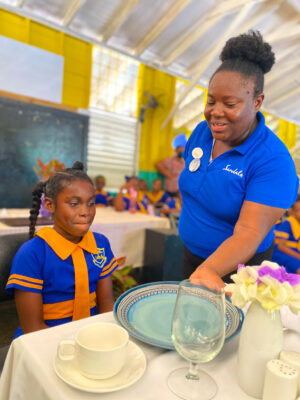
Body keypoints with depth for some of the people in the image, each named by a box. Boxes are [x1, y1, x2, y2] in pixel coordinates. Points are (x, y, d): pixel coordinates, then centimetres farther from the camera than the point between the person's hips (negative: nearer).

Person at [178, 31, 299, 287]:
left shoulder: (273, 161, -26)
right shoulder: (202, 132, -7)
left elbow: (250, 232, -33)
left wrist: (209, 270, -48)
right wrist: (189, 222, 10)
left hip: (237, 265, -5)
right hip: (191, 253, 6)